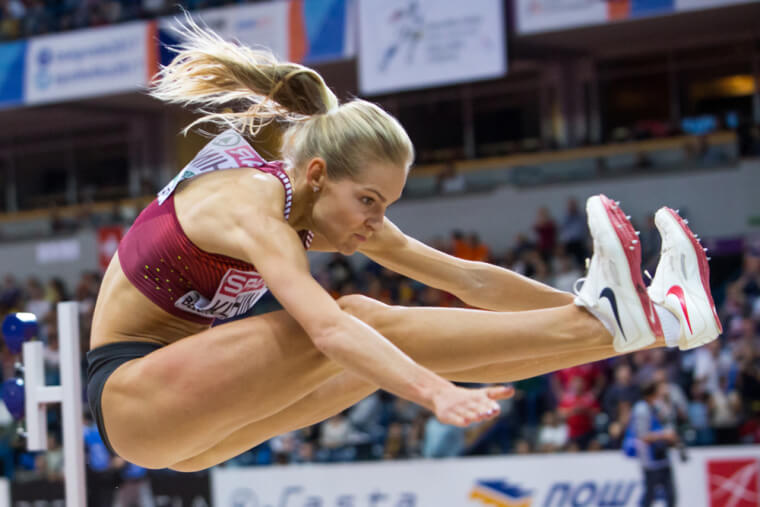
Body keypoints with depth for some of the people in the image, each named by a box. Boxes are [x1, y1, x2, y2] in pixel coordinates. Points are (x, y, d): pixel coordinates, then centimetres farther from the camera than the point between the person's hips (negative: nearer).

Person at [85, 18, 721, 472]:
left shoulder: (337, 207, 1)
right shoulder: (255, 207, -25)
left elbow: (466, 278, 1)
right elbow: (326, 327, -42)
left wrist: (586, 305, -3)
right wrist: (437, 394, -55)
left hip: (187, 426, 8)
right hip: (129, 395, -8)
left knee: (387, 342, -12)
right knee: (357, 319, -26)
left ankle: (625, 319, -15)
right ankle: (608, 324, -31)